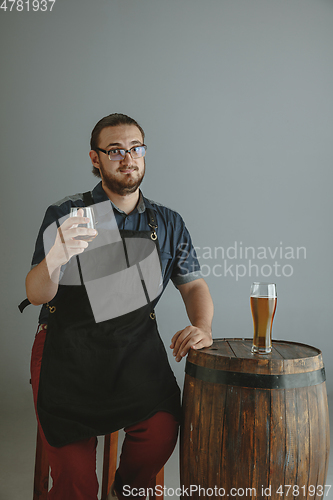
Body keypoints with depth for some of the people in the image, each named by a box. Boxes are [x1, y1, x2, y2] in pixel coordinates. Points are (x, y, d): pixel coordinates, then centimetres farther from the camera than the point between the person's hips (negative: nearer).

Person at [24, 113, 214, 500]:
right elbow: (37, 295, -9)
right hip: (69, 351, -2)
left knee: (162, 431, -21)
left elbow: (193, 284, 13)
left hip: (136, 349, 2)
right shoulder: (65, 215, -2)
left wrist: (202, 326, -9)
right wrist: (56, 257, -32)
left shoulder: (168, 223, 7)